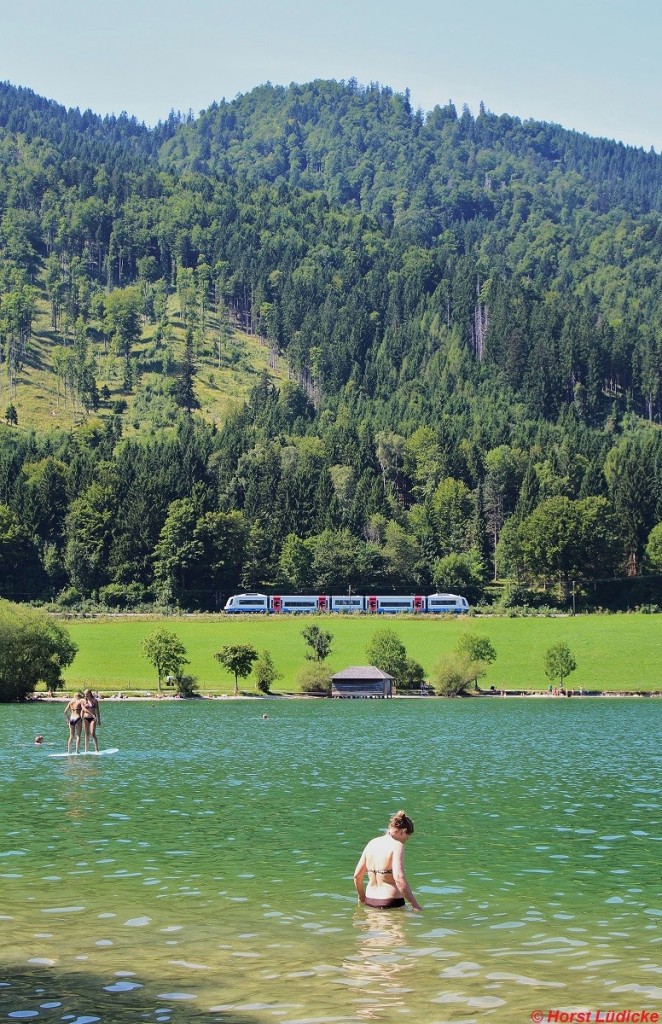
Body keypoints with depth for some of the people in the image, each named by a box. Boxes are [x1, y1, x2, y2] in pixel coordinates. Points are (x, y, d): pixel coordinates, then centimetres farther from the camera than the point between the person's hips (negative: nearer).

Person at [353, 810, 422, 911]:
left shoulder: (372, 843, 11)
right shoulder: (397, 846, -9)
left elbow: (357, 876, 16)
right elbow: (399, 878, -21)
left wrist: (362, 897, 31)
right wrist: (415, 904, -16)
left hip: (370, 900, 7)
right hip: (391, 903, -7)